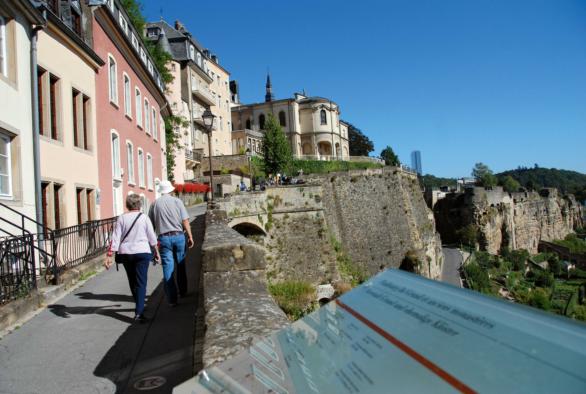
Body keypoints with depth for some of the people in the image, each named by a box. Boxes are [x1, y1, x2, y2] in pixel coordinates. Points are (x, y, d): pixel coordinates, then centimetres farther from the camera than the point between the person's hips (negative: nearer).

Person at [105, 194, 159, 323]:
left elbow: (115, 238, -5)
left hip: (125, 253, 3)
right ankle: (139, 313, -12)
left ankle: (139, 306, 37)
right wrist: (156, 252, 15)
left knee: (132, 281, 18)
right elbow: (152, 237, 2)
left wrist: (109, 255, -4)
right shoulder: (144, 218, -3)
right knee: (141, 282, -1)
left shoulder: (122, 218, 0)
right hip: (142, 252, -2)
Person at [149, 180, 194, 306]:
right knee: (180, 265, 17)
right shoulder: (177, 201, 1)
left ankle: (172, 299, 2)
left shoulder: (155, 204, 3)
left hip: (163, 238, 0)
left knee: (168, 268, 2)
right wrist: (190, 236, 0)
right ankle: (183, 292, 29)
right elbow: (185, 221, -5)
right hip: (178, 236, 0)